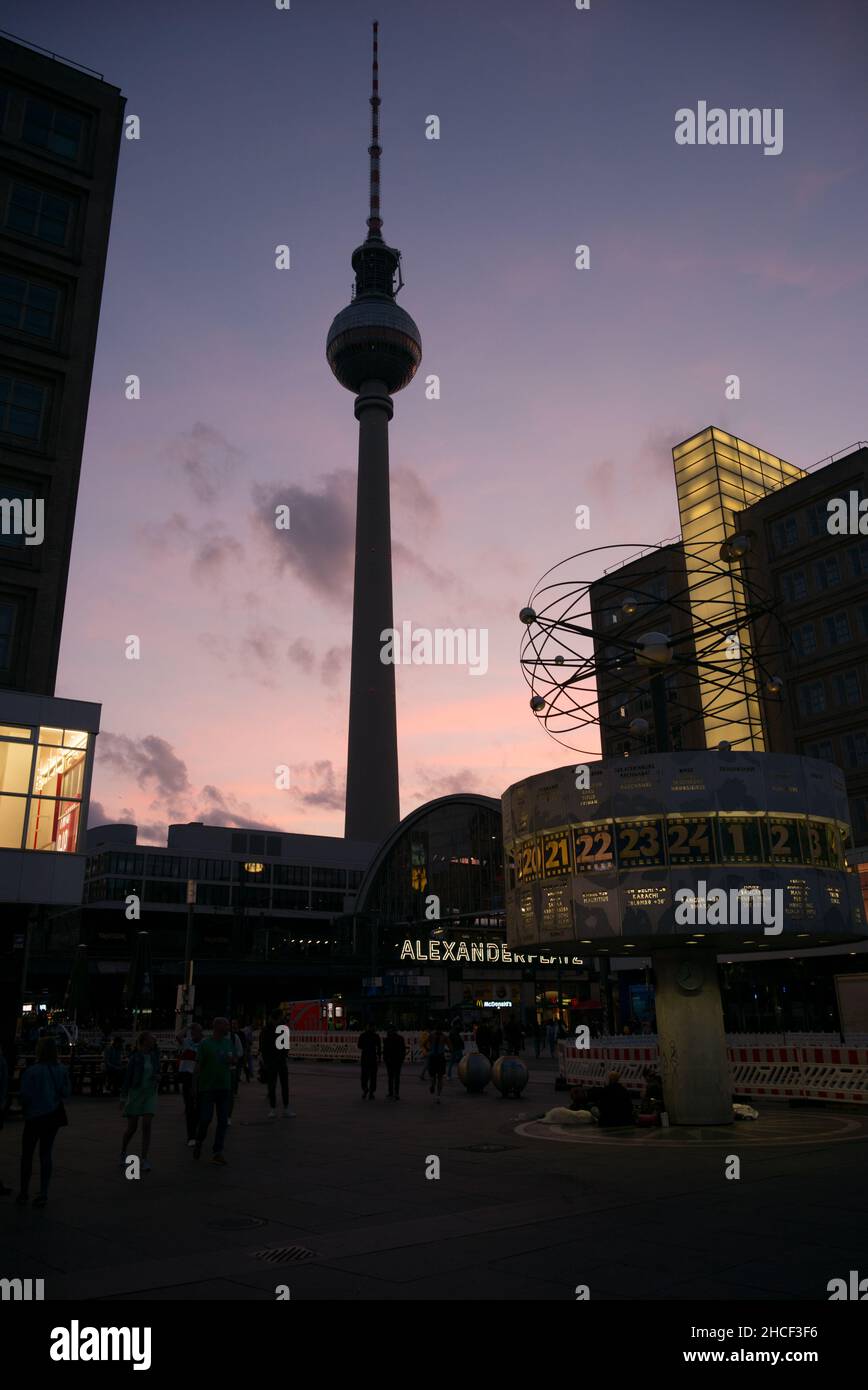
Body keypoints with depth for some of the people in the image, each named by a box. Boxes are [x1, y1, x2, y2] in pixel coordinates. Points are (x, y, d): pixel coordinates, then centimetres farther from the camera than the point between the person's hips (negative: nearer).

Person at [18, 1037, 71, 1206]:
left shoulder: (31, 1071, -17)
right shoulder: (61, 1070, -5)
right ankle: (43, 1194, 11)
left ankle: (23, 1193, 18)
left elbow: (25, 1095, -15)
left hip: (34, 1117, -4)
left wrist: (25, 1108, 6)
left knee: (27, 1155, 13)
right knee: (46, 1154, 11)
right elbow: (65, 1093, -3)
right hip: (53, 1116, 4)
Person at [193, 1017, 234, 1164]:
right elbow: (198, 1065, -6)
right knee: (205, 1118, -1)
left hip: (224, 1087, 5)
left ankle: (217, 1152, 11)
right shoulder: (205, 1043, -6)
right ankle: (198, 1143, 27)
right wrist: (196, 1087, -9)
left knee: (223, 1121, 3)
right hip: (207, 1087, -5)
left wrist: (232, 1060, -6)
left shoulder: (229, 1042, 9)